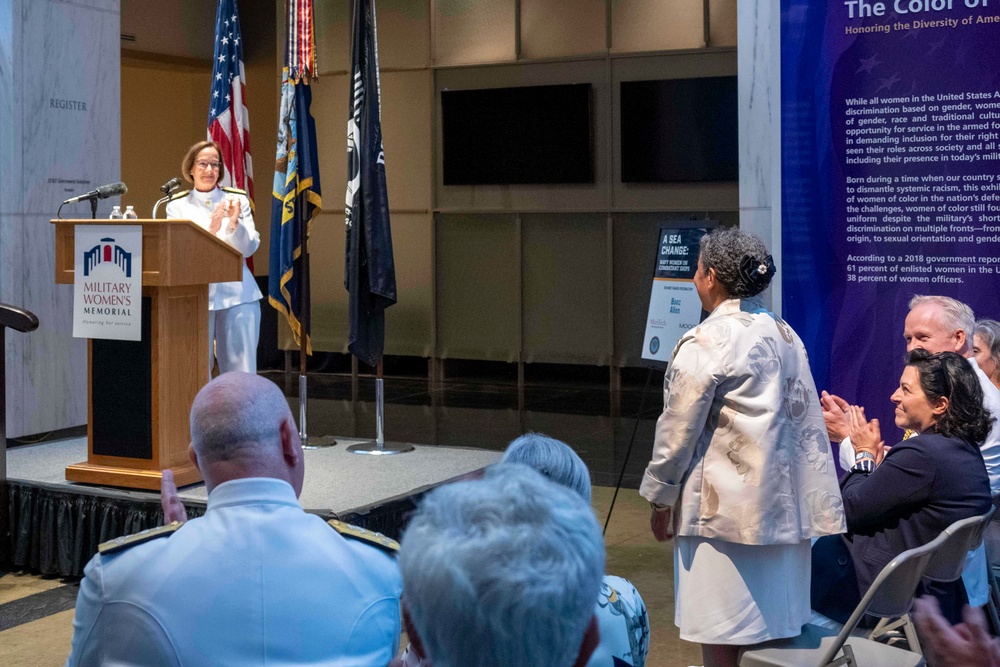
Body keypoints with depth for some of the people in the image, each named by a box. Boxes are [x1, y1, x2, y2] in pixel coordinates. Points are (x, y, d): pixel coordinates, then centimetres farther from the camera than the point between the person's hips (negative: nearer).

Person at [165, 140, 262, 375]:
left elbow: (249, 248, 4)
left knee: (241, 373, -1)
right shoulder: (177, 205, 7)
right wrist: (210, 230, -22)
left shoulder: (238, 200, 10)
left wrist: (235, 225, -16)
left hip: (237, 294, 1)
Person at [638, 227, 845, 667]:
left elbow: (680, 429, -10)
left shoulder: (707, 342, -13)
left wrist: (660, 498, 0)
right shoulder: (784, 335, 10)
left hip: (727, 507, -8)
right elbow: (806, 422, 13)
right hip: (783, 503, 8)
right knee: (771, 632, 14)